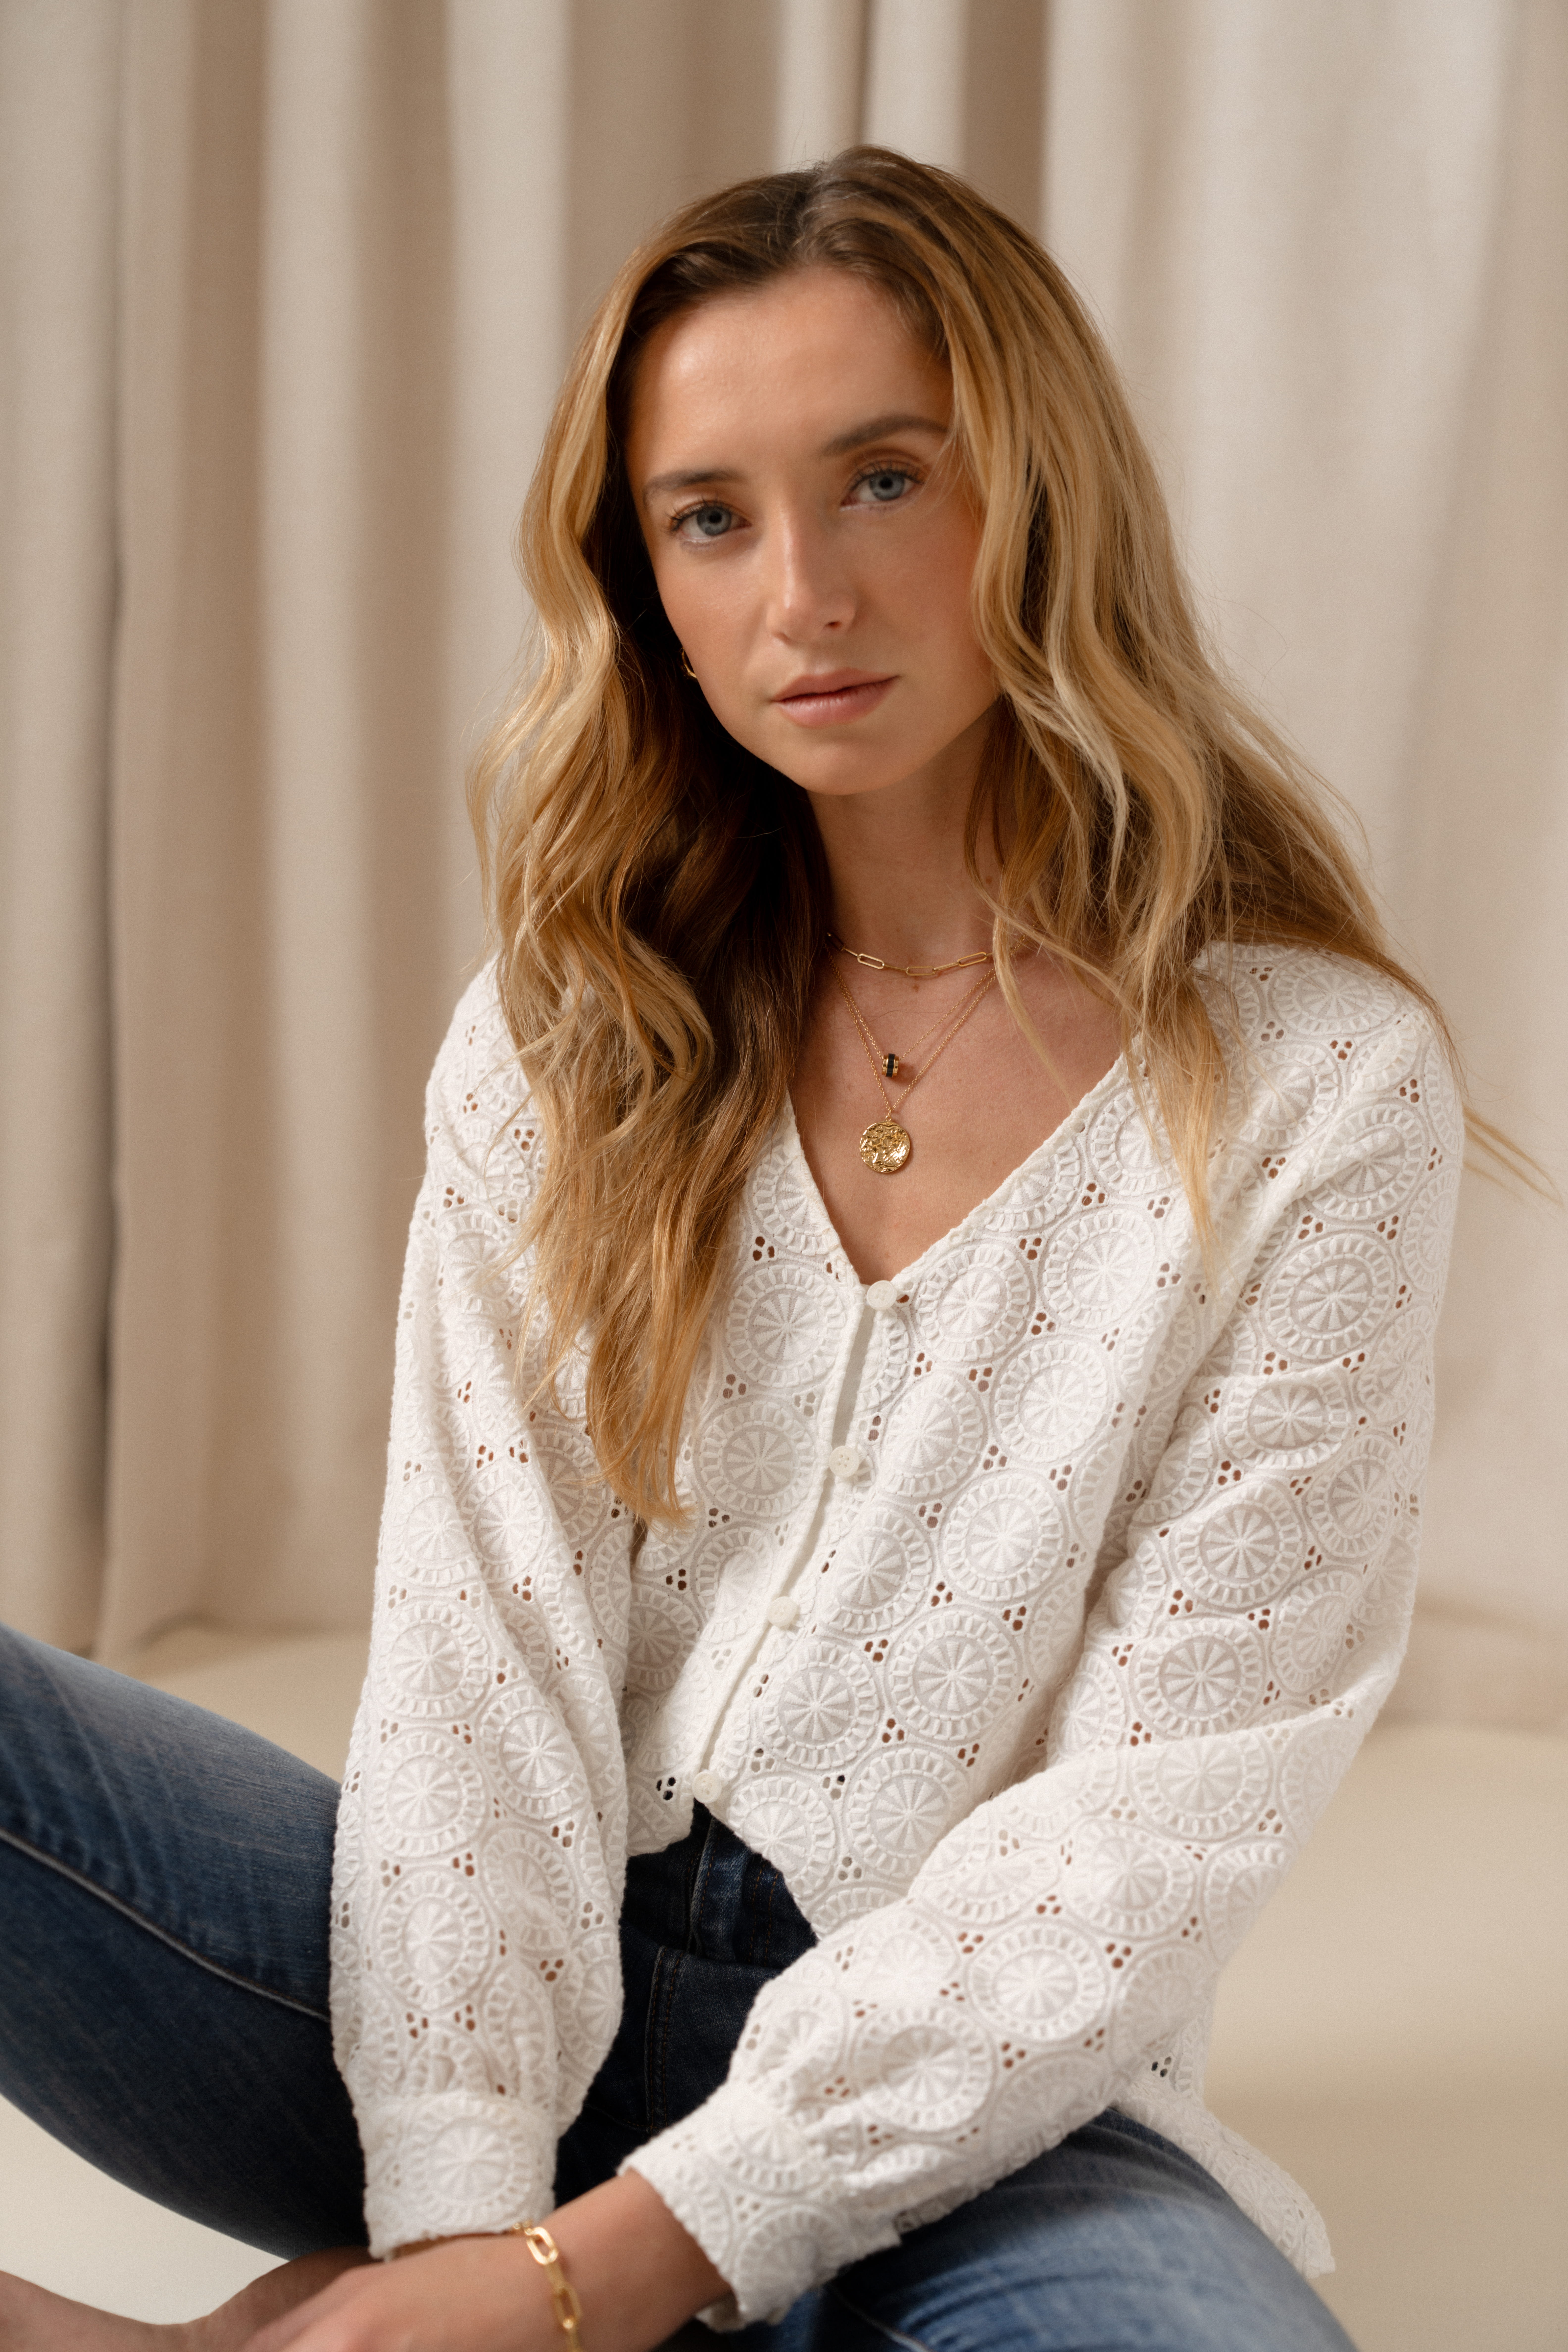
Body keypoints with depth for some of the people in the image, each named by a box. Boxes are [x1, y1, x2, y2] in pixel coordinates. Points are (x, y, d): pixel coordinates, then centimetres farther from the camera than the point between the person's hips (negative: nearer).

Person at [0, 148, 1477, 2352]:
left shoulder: (1315, 1088, -7)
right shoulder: (570, 1033, 4)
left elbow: (1154, 1833, -11)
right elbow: (483, 1647, -4)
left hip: (953, 2088, -1)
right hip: (514, 1992, 2)